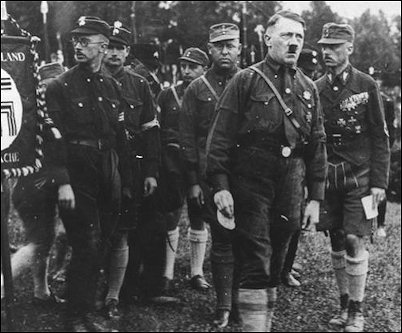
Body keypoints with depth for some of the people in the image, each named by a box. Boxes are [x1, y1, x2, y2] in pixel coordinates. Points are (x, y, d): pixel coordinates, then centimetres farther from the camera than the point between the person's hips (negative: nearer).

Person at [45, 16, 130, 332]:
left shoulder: (112, 86, 11)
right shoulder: (60, 86, -4)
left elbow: (120, 135, 13)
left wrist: (125, 179, 11)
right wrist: (63, 182, -18)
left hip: (109, 173, 5)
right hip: (78, 175, -5)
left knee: (101, 246, 11)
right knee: (87, 246, -6)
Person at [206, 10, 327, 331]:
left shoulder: (308, 89, 12)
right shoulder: (246, 80, -1)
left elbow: (318, 146, 12)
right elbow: (221, 136, -5)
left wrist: (315, 197, 8)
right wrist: (220, 186, -13)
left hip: (290, 192, 4)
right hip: (250, 187, -4)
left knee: (275, 267, 12)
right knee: (255, 266, -5)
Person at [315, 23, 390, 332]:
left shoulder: (366, 85, -4)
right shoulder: (316, 88, 5)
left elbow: (380, 138, -4)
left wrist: (379, 181, -9)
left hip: (359, 176, -4)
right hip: (328, 176, 4)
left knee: (354, 241, -9)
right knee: (337, 244, 9)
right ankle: (344, 304, 21)